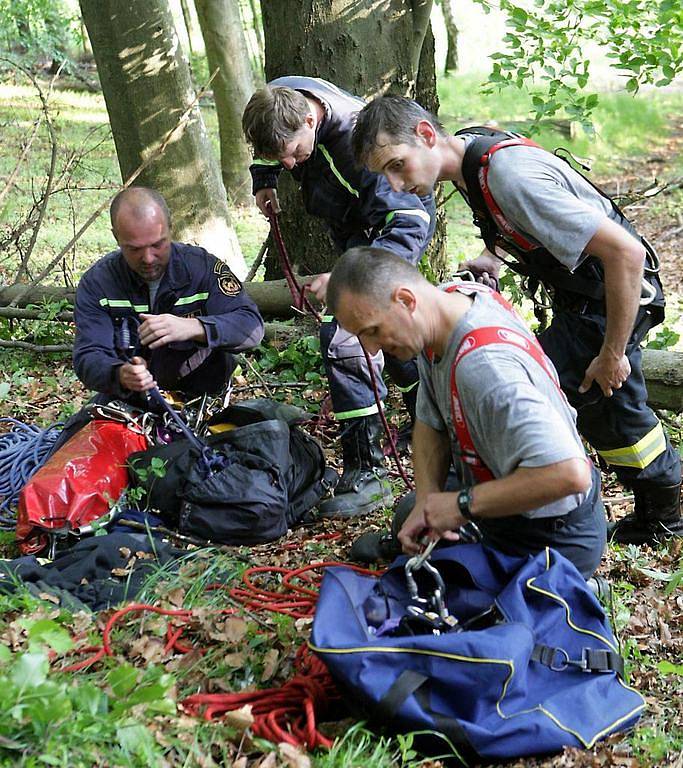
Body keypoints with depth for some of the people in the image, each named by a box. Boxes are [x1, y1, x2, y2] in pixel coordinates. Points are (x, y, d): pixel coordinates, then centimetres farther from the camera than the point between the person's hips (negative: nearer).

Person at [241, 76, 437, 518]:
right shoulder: (280, 99, -16)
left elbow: (407, 225, -41)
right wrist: (264, 180, -2)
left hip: (401, 222, -9)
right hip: (357, 226, 9)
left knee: (344, 334, -21)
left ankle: (367, 472, -15)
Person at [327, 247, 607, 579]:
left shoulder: (483, 365, -38)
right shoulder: (451, 296, -8)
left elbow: (568, 473, -45)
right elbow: (431, 422, 2)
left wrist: (463, 505, -33)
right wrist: (426, 501, -12)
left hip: (552, 538, -9)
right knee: (409, 510, 25)